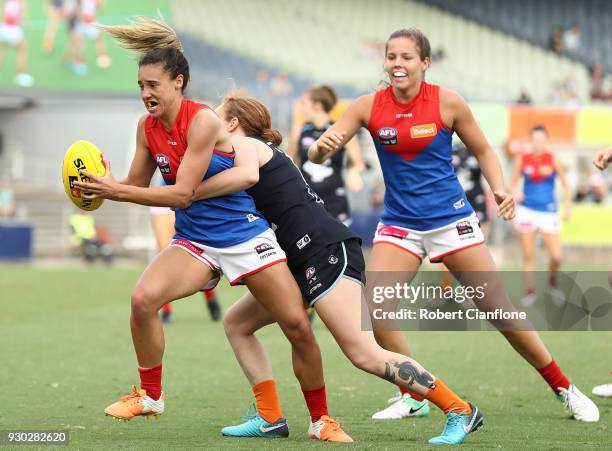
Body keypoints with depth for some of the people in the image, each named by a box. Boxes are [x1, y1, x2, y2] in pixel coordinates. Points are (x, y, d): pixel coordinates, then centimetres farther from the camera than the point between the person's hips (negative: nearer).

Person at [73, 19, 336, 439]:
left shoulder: (203, 121, -20)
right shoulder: (148, 128, -1)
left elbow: (182, 194, -25)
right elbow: (136, 186, 8)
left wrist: (116, 191, -27)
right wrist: (101, 189, -12)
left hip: (245, 234, -5)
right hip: (194, 239, 5)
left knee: (299, 328, -8)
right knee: (143, 298, -23)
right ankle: (151, 396, -4)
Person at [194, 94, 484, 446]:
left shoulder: (243, 143, 1)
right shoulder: (265, 152, 28)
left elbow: (244, 175, -23)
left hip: (327, 250, -10)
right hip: (304, 261, 10)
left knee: (364, 353, -17)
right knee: (236, 323, 13)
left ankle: (460, 410, -17)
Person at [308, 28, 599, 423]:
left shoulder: (447, 102, -9)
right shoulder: (369, 107, -5)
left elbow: (483, 150, 4)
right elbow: (319, 153, -8)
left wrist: (500, 189, -13)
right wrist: (321, 146, -32)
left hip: (450, 219, -2)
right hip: (399, 224, 2)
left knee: (497, 306, -2)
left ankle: (565, 390, 13)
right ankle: (414, 396, 4)